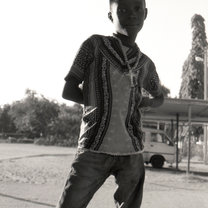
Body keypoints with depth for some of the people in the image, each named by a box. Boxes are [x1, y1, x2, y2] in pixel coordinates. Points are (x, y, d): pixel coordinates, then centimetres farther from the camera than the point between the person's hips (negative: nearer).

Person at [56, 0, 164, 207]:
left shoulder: (145, 64, 13)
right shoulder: (95, 44, 2)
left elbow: (159, 98, 29)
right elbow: (68, 91, 1)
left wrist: (141, 102, 9)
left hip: (132, 152, 4)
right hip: (94, 149, -3)